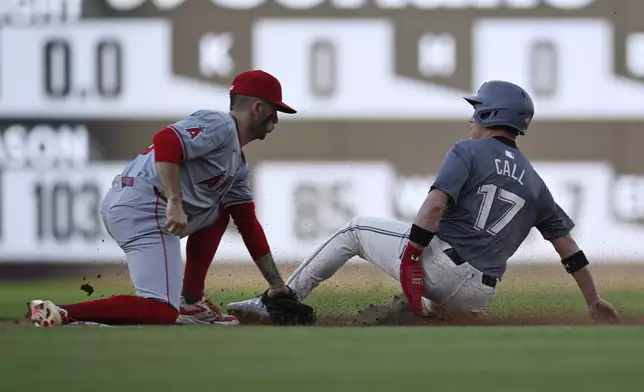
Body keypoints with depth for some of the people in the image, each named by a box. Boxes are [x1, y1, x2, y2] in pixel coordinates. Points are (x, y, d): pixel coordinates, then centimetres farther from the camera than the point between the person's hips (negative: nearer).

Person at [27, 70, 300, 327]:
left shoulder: (238, 164, 27)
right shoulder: (219, 125, -3)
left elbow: (248, 225, 29)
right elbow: (166, 140, -20)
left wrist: (277, 285, 28)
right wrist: (175, 203, -27)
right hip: (143, 211, -10)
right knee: (161, 313, -18)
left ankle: (190, 303, 20)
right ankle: (59, 314, -25)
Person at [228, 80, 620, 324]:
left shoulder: (468, 151, 2)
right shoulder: (533, 182, 18)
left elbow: (436, 204, -14)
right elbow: (568, 246, 19)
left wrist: (411, 256, -17)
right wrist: (594, 302, 26)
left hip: (439, 263, -4)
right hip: (477, 298, 4)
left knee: (356, 229, 16)